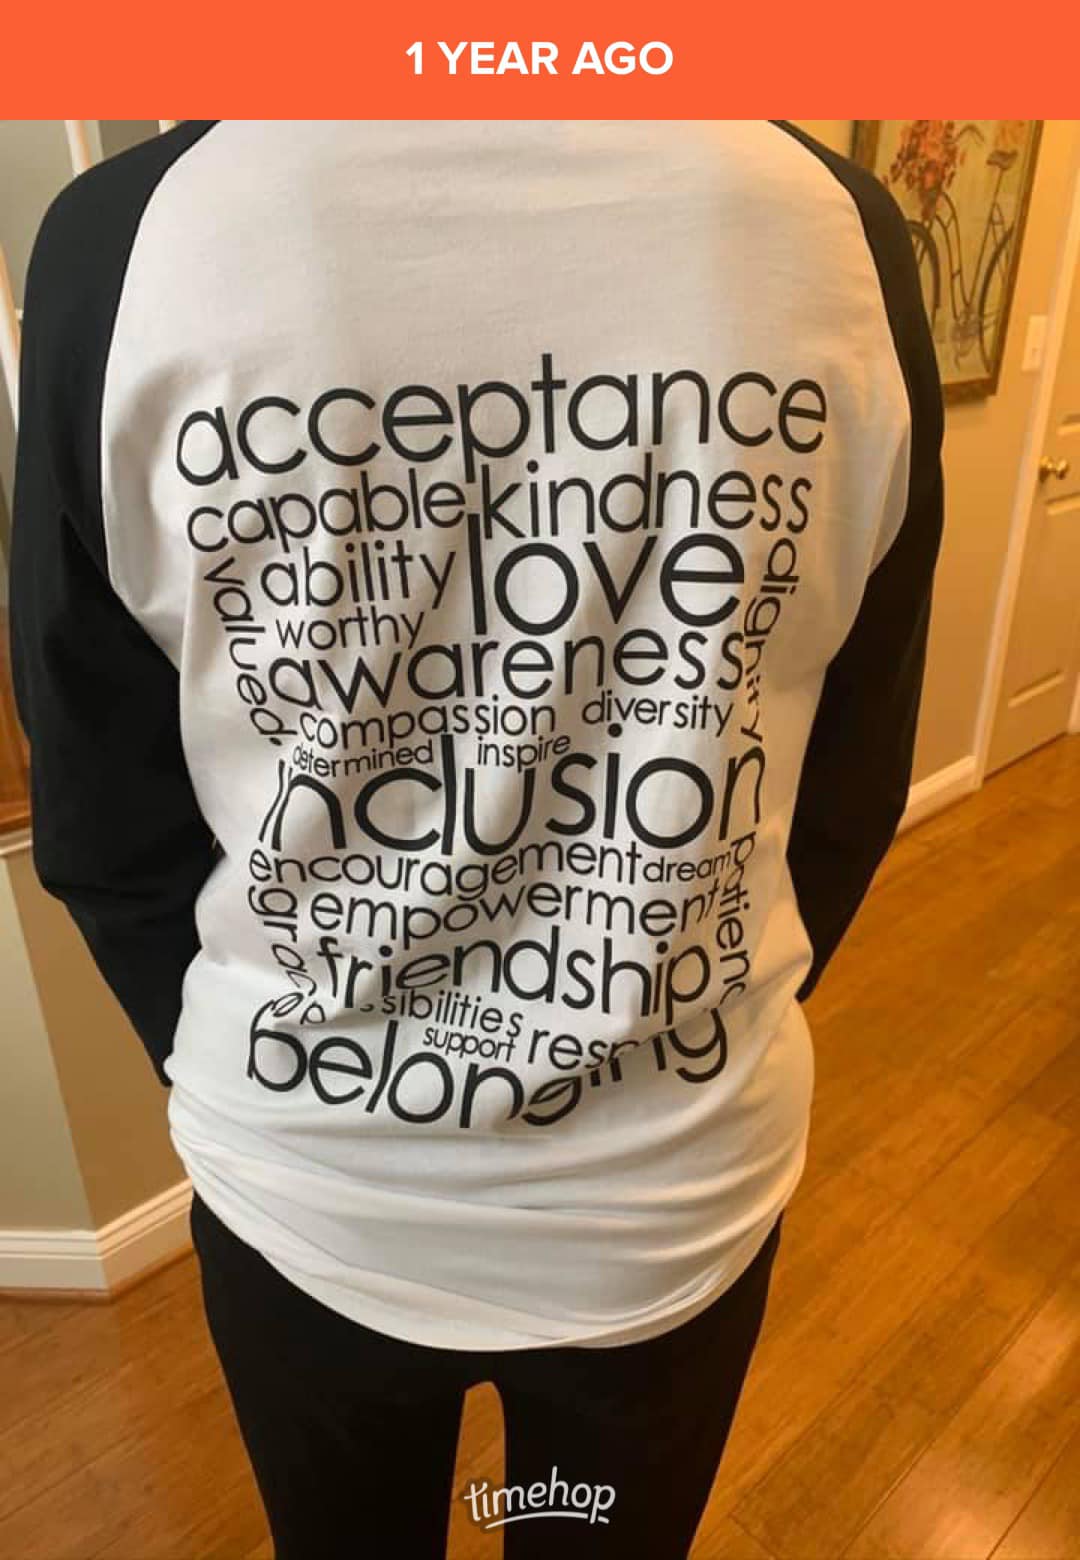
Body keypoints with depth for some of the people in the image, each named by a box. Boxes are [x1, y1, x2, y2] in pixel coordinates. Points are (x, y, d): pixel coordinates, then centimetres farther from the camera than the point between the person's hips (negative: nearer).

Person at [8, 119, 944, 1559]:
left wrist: (226, 1072, 11)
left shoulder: (123, 241, -15)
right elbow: (853, 789, -4)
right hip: (685, 1185, 2)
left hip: (306, 1192, 0)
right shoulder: (839, 228, -12)